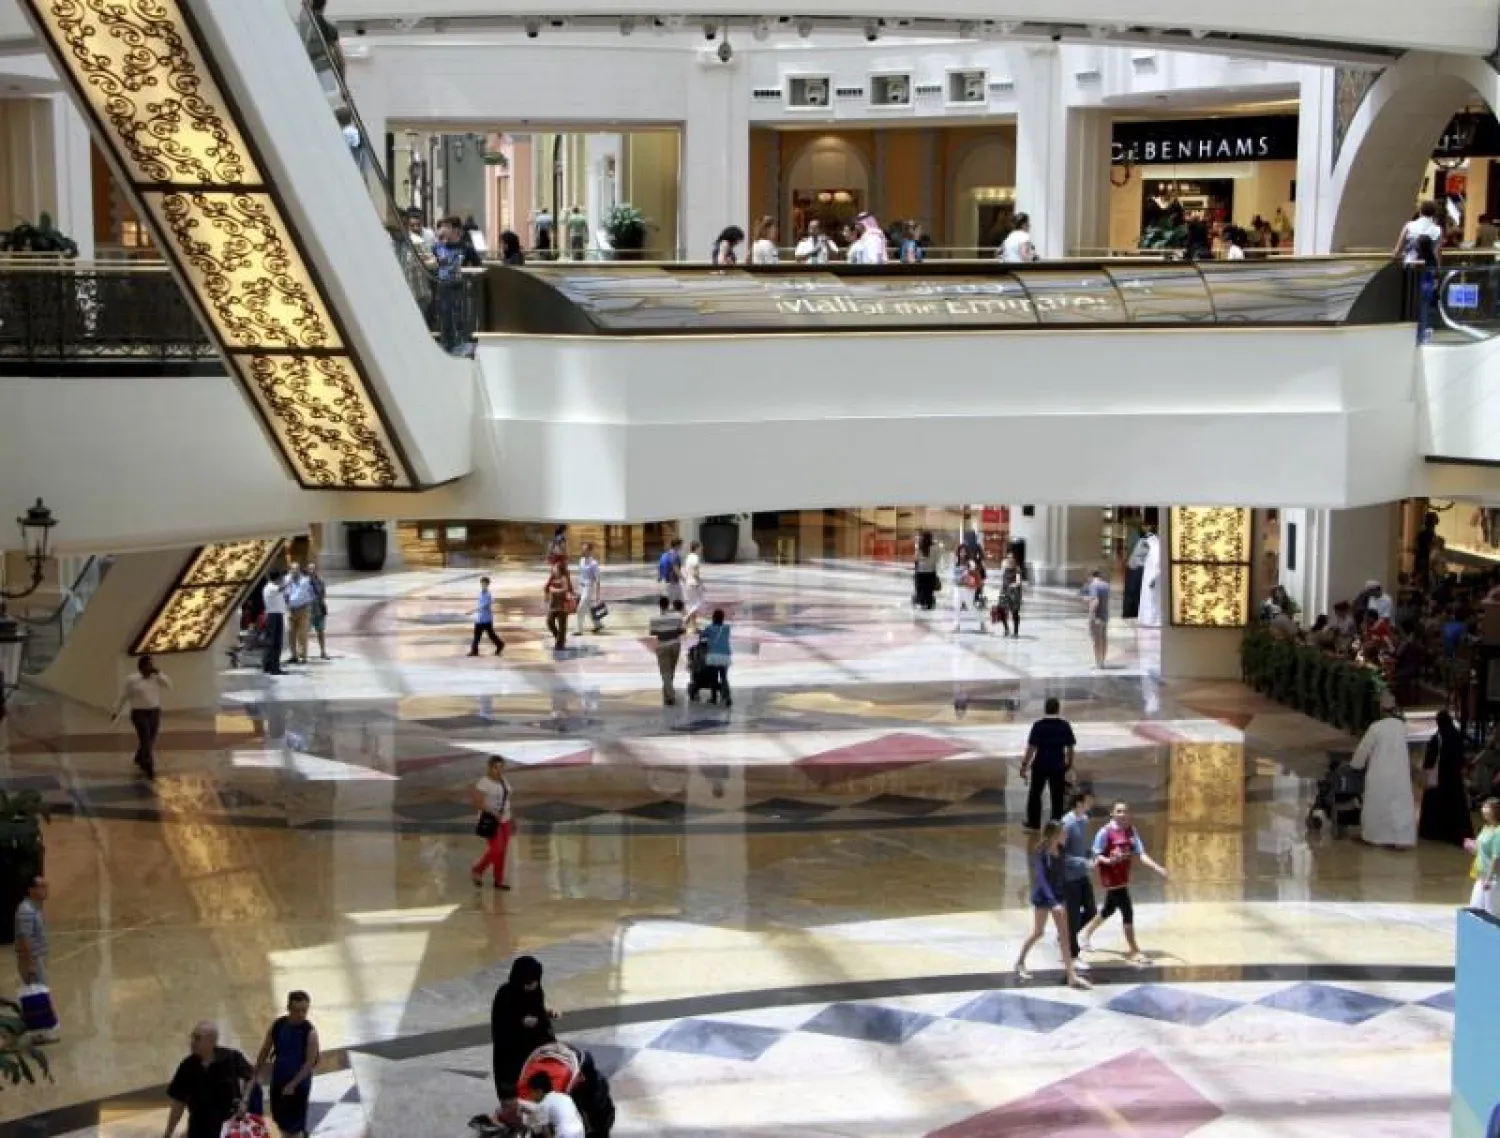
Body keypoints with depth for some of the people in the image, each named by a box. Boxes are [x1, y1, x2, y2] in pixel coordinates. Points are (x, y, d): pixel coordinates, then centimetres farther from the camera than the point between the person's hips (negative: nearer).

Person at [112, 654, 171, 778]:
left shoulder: (157, 678, 2)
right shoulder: (132, 680, -7)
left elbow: (169, 686, -12)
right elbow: (124, 698, 1)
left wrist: (159, 673, -17)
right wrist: (116, 713, 5)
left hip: (155, 713, 4)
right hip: (139, 714, -4)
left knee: (150, 741, 13)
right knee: (146, 741, -11)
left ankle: (139, 759, 38)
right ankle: (149, 768, -7)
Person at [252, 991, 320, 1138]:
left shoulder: (310, 1032, -20)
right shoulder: (277, 1026, -8)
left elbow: (310, 1062, -19)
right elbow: (264, 1052, 3)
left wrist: (293, 1085, -23)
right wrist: (254, 1077, 4)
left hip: (299, 1083, -5)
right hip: (278, 1080, 5)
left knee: (295, 1125, 2)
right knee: (279, 1118, 18)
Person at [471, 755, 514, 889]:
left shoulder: (503, 781, 9)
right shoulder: (484, 783, -16)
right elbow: (477, 803, -19)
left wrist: (511, 819, 17)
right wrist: (493, 813, -25)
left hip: (504, 820, 8)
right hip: (490, 821, -8)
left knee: (502, 851, 8)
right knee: (496, 849, -10)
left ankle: (499, 880, 16)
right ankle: (477, 870, 13)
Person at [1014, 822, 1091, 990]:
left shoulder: (1061, 849, -3)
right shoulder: (1040, 853, -21)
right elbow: (1041, 878, -26)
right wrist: (1053, 902, -33)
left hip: (1058, 895, 6)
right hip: (1042, 897, -6)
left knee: (1064, 934, 3)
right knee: (1038, 932, 7)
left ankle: (1071, 976, 4)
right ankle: (1020, 962, 31)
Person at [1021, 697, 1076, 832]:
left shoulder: (1038, 725, -11)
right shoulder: (1065, 726, -4)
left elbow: (1031, 748, -13)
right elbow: (1070, 748, 1)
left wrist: (1024, 765, -7)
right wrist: (1069, 764, 15)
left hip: (1040, 765, -1)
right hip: (1058, 766, 1)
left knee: (1035, 794, 16)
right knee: (1057, 796, 11)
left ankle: (1034, 823, 22)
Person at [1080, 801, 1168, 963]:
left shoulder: (1131, 831, 4)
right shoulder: (1105, 832, -15)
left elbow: (1141, 854, 2)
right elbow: (1096, 856, -13)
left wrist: (1158, 868, -10)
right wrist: (1109, 860, -34)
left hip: (1123, 877, 8)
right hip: (1112, 878, -8)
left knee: (1109, 909, 21)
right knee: (1127, 911, -9)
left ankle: (1086, 933, 42)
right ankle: (1134, 950, -1)